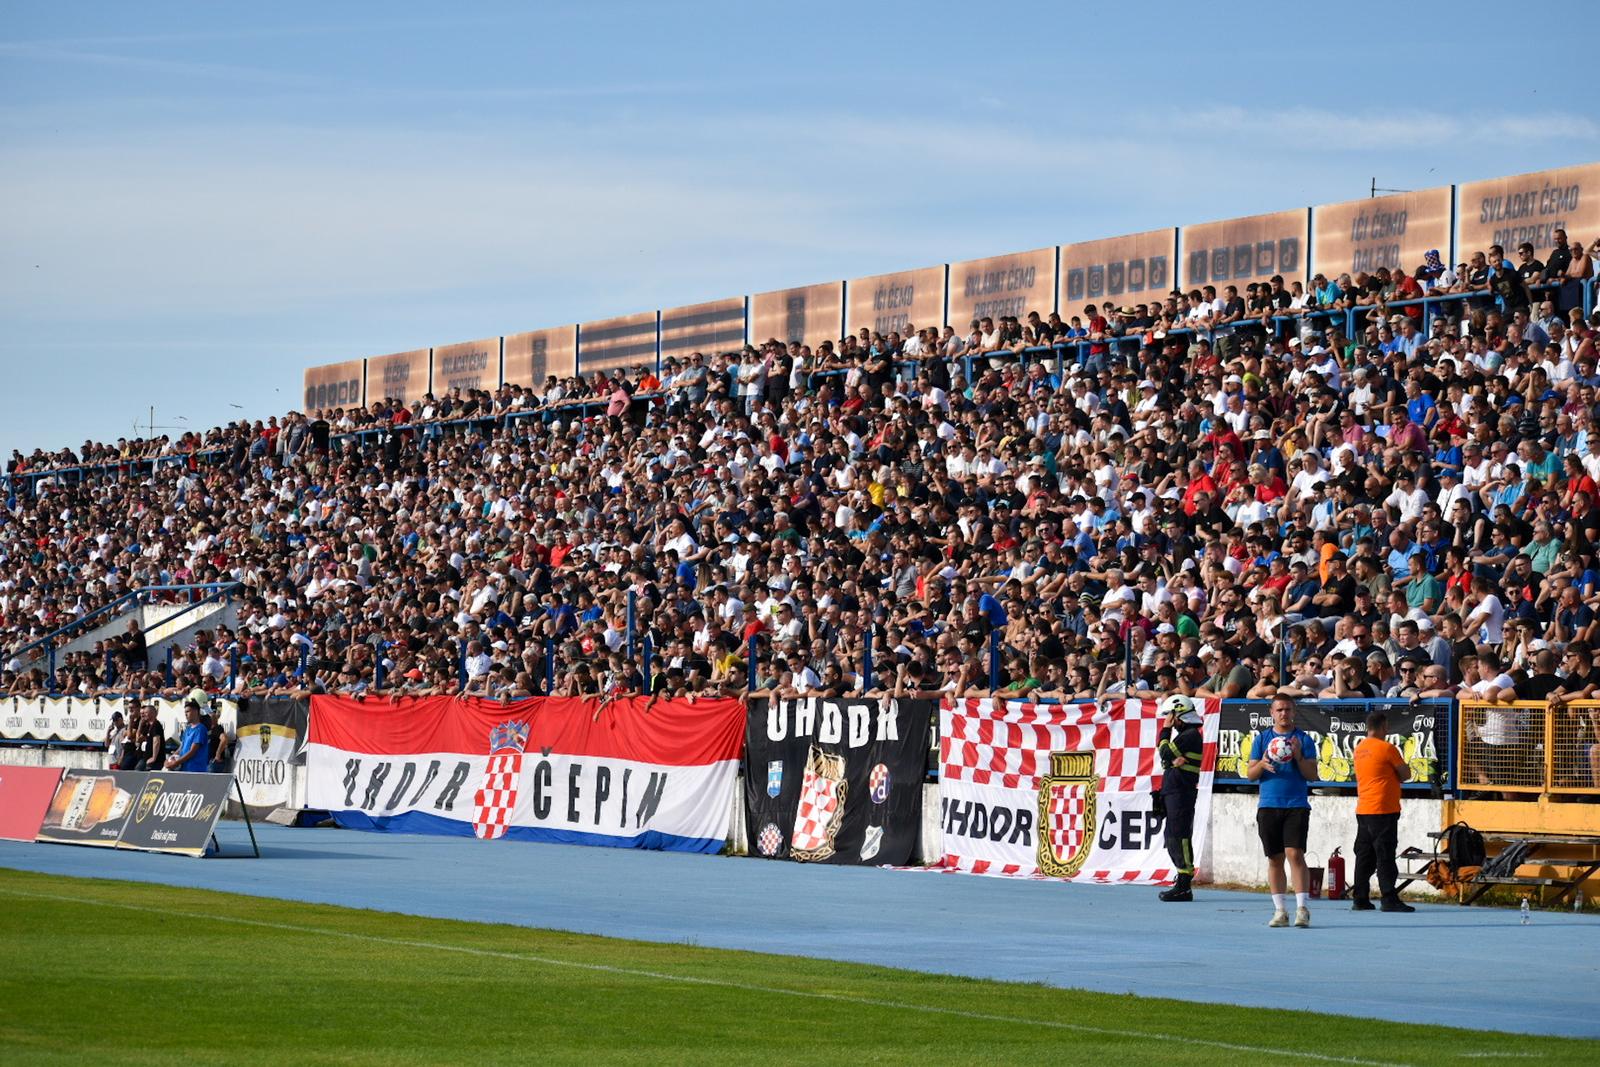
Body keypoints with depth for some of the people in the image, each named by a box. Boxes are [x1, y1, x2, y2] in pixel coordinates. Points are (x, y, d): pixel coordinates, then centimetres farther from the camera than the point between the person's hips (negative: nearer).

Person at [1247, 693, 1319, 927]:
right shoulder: (1262, 738, 11)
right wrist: (1262, 764, -11)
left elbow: (1312, 775, 1)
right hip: (1268, 806, 3)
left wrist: (1298, 757, -14)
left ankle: (1302, 908, -14)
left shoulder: (1304, 739, 5)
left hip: (1297, 805, -3)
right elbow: (1250, 774, 9)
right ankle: (1280, 910, 10)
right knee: (1275, 859, 5)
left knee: (1295, 854, -14)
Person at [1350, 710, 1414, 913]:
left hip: (1363, 810, 8)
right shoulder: (1386, 748, -11)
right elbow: (1406, 774, -3)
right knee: (1385, 856, -8)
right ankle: (1389, 899, -10)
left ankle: (1359, 898, 12)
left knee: (1364, 855, 11)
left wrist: (1388, 777, 10)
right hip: (1383, 810, -8)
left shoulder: (1359, 748, 12)